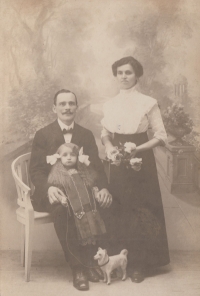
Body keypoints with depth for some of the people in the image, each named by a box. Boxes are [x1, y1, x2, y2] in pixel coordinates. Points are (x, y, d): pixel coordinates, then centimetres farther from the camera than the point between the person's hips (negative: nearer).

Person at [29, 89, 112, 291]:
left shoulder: (87, 135, 12)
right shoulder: (43, 135, 2)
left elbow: (96, 167, 4)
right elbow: (36, 171, -6)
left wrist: (103, 188, -18)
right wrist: (49, 188, -29)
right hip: (52, 193, -3)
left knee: (103, 203, -28)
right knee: (62, 208, -37)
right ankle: (77, 267, -22)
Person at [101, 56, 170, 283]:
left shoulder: (148, 103, -6)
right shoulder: (109, 104, 7)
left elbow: (161, 136, -5)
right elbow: (105, 133, 13)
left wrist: (137, 149, -17)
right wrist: (108, 147, -8)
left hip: (140, 163, -3)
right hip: (117, 163, 4)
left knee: (141, 211, 0)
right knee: (118, 211, 6)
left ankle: (139, 263, 13)